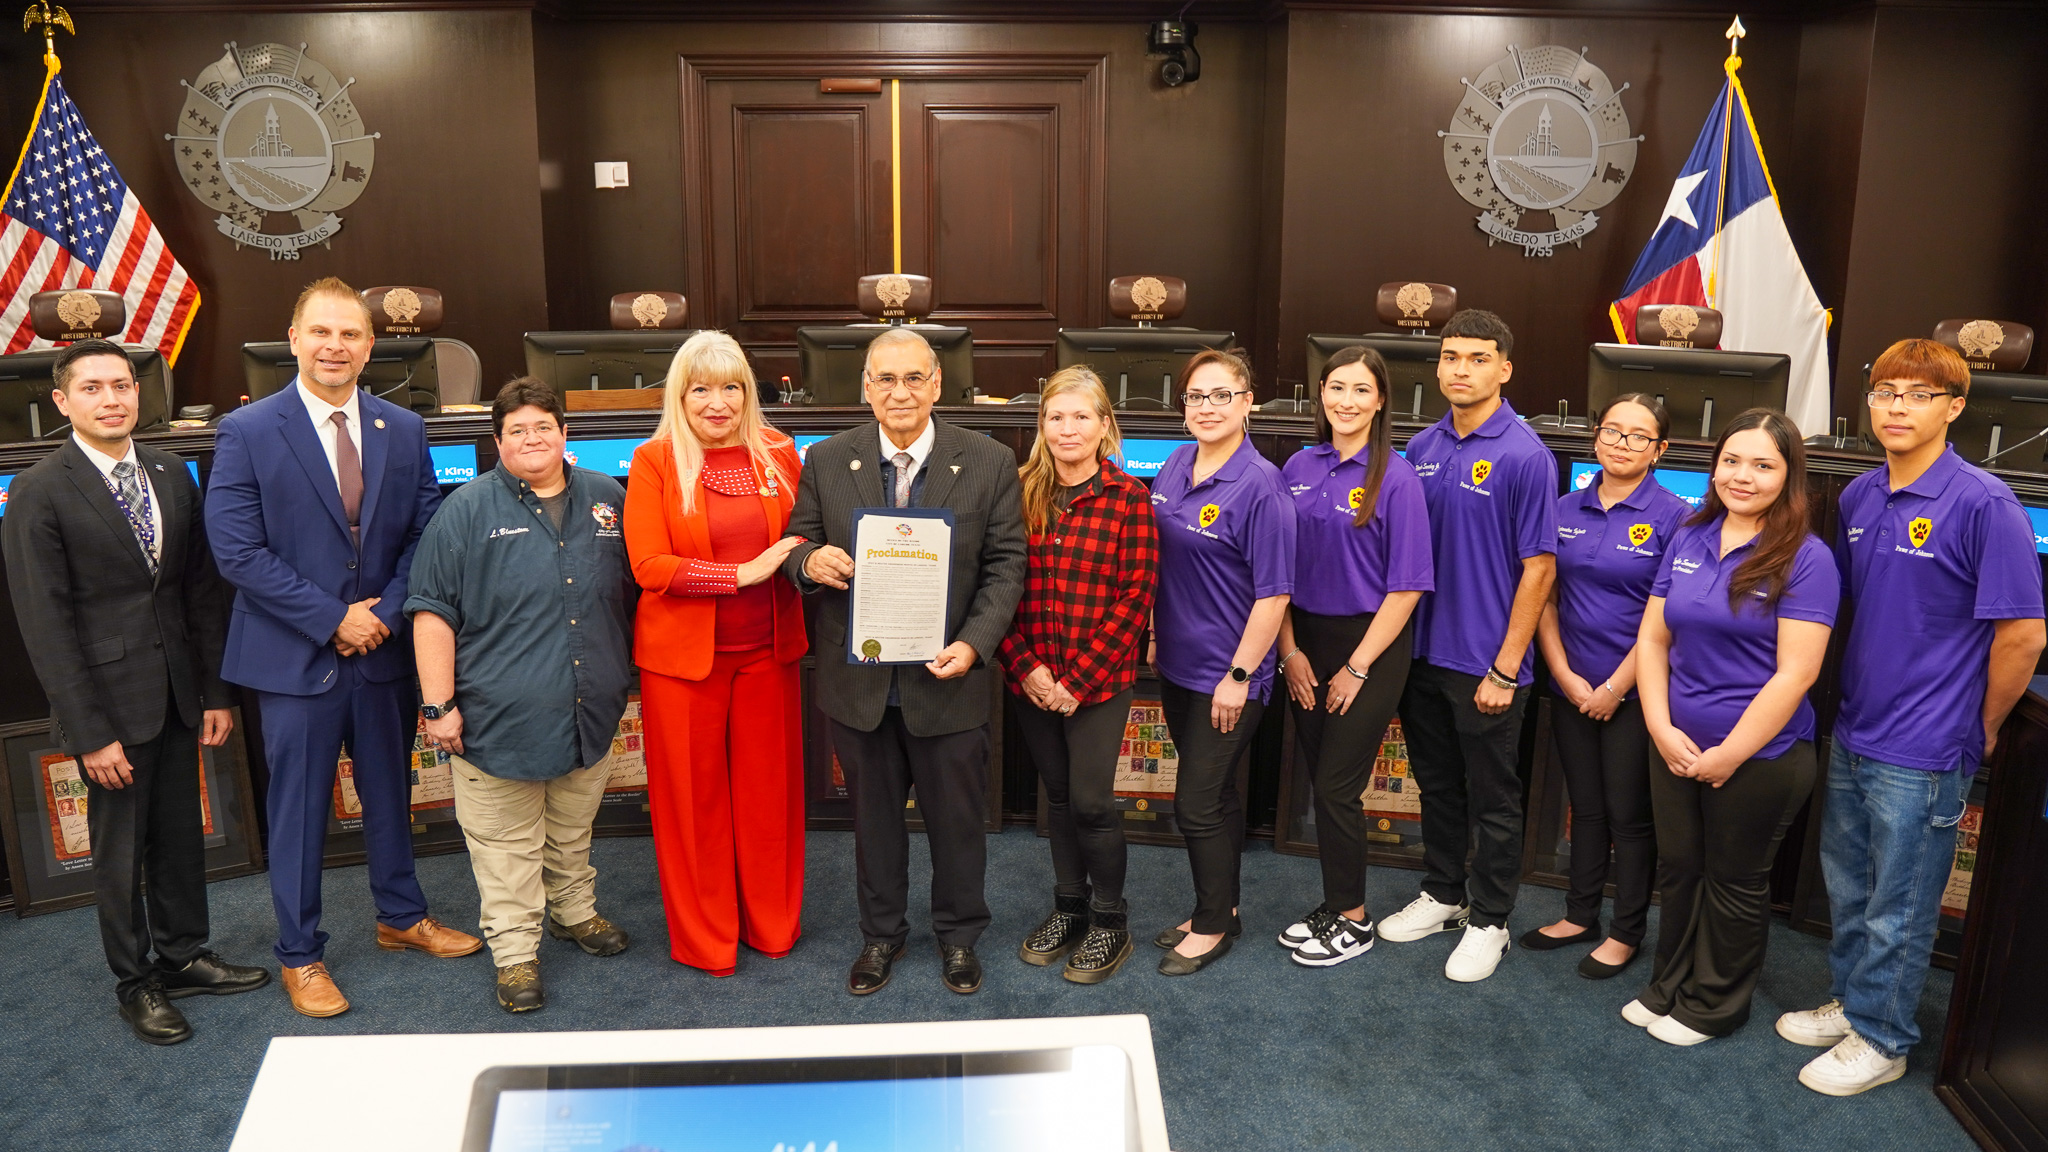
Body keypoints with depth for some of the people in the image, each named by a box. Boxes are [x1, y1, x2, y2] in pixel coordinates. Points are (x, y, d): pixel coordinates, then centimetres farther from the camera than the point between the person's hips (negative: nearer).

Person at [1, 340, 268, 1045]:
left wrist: (217, 693, 5)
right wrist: (90, 732, -14)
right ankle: (134, 982, 25)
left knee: (181, 832, 15)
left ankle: (183, 956, 33)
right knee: (120, 846, 8)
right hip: (110, 700, -5)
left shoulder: (171, 475, 6)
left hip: (178, 692, 5)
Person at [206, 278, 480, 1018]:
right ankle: (299, 954, 23)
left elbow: (425, 532, 3)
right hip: (296, 655, -3)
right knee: (299, 810, 7)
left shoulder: (404, 430, 3)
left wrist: (384, 612, -11)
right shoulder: (247, 433, -8)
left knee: (389, 791, 18)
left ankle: (401, 916, 37)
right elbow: (237, 551, -13)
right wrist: (333, 619, -16)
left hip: (383, 649, 4)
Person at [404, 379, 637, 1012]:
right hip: (499, 717, -4)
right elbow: (432, 613, -7)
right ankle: (515, 952, 18)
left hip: (590, 716, 4)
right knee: (506, 846, 5)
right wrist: (439, 705, -11)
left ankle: (574, 911, 41)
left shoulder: (608, 500, 7)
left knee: (573, 834, 21)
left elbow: (635, 592, 17)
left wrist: (631, 676, 15)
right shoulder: (467, 510, -5)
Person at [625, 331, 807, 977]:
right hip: (683, 655, -2)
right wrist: (743, 572, -18)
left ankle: (773, 924, 31)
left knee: (769, 788, 11)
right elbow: (649, 566, -13)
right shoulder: (654, 461, -5)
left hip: (766, 651, 3)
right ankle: (704, 939, 25)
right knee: (694, 796, 8)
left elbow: (801, 539, 15)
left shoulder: (778, 452, 5)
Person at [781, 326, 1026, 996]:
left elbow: (1005, 564, -4)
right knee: (874, 815, 17)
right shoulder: (826, 462, 0)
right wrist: (810, 561, -20)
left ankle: (958, 934, 36)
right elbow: (797, 545, 6)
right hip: (858, 682, 1)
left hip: (948, 678, -1)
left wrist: (974, 644, -17)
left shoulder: (989, 463, -4)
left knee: (957, 816, 13)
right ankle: (881, 934, 37)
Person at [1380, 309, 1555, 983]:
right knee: (1437, 783, 19)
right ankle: (1443, 895, 37)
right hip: (1424, 651, 6)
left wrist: (1505, 669, -15)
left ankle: (1488, 921, 24)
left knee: (1493, 800, 9)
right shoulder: (1422, 448, 5)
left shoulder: (1525, 455, -13)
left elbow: (1539, 568, -13)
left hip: (1487, 664, -6)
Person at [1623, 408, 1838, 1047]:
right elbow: (1652, 639, 5)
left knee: (1734, 884, 12)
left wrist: (1730, 753, -15)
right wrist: (1661, 727, -6)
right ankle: (1669, 986, 36)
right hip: (1676, 746, 5)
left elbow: (1795, 672, -17)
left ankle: (1715, 1004, 30)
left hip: (1759, 756, -5)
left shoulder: (1805, 559, -13)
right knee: (1677, 869, 17)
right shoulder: (1688, 541, 3)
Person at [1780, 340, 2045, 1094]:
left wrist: (1982, 729, -6)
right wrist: (1851, 702, 13)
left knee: (1897, 910, 8)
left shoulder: (1983, 504, -17)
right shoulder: (1858, 497, 4)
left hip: (1920, 751, -7)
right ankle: (1849, 1002, 40)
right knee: (1847, 886, 21)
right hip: (1853, 734, 7)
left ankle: (1880, 1039, 25)